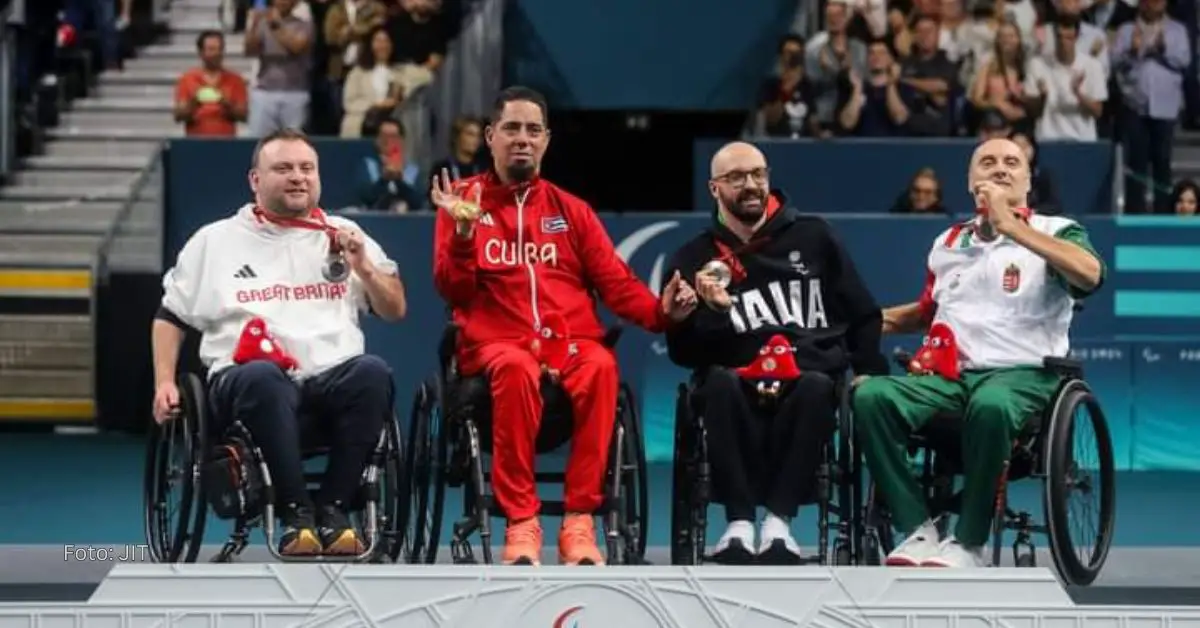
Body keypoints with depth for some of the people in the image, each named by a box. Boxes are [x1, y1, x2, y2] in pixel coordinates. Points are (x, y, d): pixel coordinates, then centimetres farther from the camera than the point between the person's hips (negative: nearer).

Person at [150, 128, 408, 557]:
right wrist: (164, 383, 5)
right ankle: (296, 514, -32)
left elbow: (395, 310, 22)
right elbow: (170, 317, 20)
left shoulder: (343, 235, 23)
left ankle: (332, 509, -24)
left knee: (373, 373, -34)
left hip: (333, 377, 2)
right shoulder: (215, 240, 19)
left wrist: (364, 270, 4)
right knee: (262, 377, -39)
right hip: (247, 376, -2)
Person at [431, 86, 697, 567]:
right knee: (516, 369, -39)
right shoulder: (464, 201, 13)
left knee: (601, 367, -34)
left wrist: (660, 310, -8)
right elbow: (453, 291, 3)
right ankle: (521, 523, -34)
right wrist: (463, 235, -15)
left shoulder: (571, 211, 20)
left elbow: (616, 284, 11)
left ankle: (580, 519, -31)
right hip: (497, 342, -2)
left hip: (572, 340, 2)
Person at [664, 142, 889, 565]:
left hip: (807, 376, 0)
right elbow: (682, 352, 8)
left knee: (816, 387, -35)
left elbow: (863, 316, 19)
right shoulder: (694, 260, 14)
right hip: (739, 387, 0)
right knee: (720, 384, -36)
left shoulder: (812, 237, 16)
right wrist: (712, 311, -10)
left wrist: (869, 373, 4)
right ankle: (739, 524, -38)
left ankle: (779, 521, -37)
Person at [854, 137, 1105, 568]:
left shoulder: (1055, 232, 8)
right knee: (871, 396, -26)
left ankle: (968, 542, -28)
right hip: (948, 374, 5)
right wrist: (882, 319, 19)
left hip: (1022, 373, -4)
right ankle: (918, 529, -23)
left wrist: (1011, 226, -17)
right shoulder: (949, 242, 23)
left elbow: (1090, 274, -16)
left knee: (990, 405, -41)